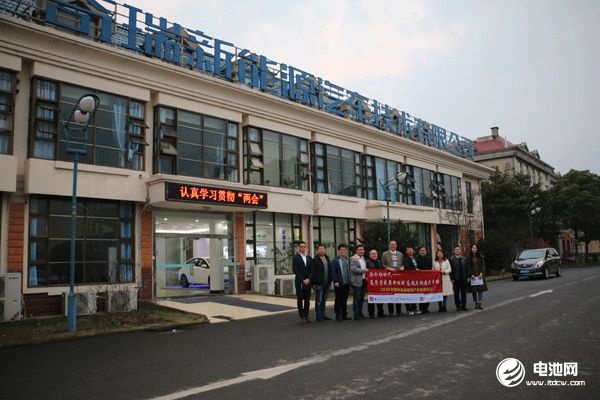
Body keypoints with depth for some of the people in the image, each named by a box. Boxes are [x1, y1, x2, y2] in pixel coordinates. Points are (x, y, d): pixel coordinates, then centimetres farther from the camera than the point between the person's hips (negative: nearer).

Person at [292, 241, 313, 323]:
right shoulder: (296, 258, -1)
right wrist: (303, 280, -13)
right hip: (299, 282, -4)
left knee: (307, 300, 6)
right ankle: (302, 317, 6)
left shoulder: (309, 258, 12)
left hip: (308, 282, 4)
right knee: (300, 300, 0)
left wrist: (308, 279, -7)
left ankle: (306, 316, 15)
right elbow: (295, 270, -8)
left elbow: (312, 270, 8)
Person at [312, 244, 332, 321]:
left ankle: (323, 315, 20)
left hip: (327, 283, 7)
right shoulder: (315, 260, -7)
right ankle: (318, 316, 5)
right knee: (319, 300, -2)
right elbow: (313, 272, -9)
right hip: (319, 283, -6)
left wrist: (330, 281, 13)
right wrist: (314, 283, -13)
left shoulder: (327, 259, 15)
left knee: (324, 300, 12)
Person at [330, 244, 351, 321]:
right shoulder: (335, 261, -3)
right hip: (339, 284, -5)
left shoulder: (348, 261, 15)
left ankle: (344, 315, 19)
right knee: (338, 300, -2)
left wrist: (350, 281, 12)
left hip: (347, 284, 5)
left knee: (345, 300, 11)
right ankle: (338, 315, 4)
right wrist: (336, 281, -15)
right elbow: (333, 272, -8)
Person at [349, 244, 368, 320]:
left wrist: (366, 276, 10)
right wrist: (364, 270, -15)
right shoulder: (353, 259, -10)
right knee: (357, 298, -5)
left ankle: (360, 313, 23)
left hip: (363, 280, 8)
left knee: (361, 298, 13)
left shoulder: (363, 258, 18)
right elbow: (353, 269, -21)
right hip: (357, 282, -8)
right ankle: (356, 315, 1)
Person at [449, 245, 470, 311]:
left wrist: (468, 277, 4)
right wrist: (452, 279, -10)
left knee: (464, 293, 8)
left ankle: (464, 306, 16)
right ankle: (458, 306, 9)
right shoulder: (451, 259, -1)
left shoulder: (464, 259, 11)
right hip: (456, 280, -3)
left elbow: (467, 269, 12)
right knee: (457, 294, 2)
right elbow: (450, 270, -4)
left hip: (464, 279, 4)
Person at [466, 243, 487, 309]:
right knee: (474, 290, 0)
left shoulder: (480, 257, 8)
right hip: (473, 275, -1)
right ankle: (476, 303, 9)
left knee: (481, 289, -4)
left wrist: (481, 273, -10)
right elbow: (468, 267, -1)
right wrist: (472, 274, -12)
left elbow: (483, 265, 3)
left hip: (480, 275, 1)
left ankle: (480, 304, -4)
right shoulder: (469, 258, 4)